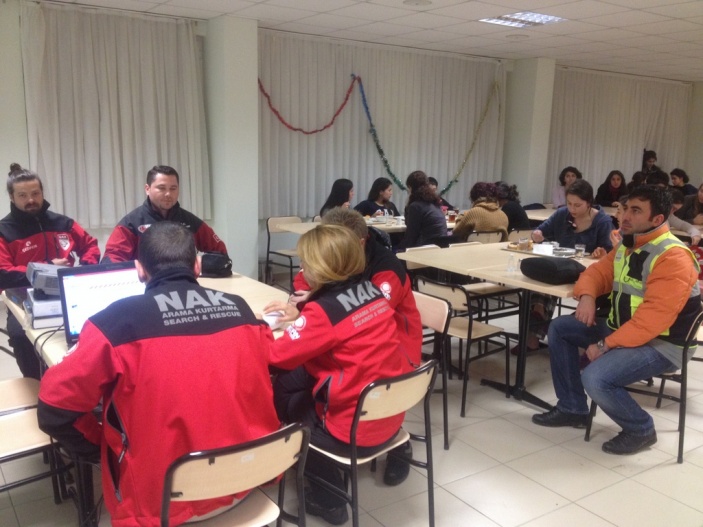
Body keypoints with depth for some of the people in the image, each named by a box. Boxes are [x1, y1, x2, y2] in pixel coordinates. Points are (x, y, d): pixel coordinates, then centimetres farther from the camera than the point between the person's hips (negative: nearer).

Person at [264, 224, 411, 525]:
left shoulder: (324, 309, -21)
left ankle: (329, 499, 25)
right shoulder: (370, 291, 0)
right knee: (288, 384, 17)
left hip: (354, 430, -7)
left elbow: (279, 355, -19)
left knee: (281, 407, 18)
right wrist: (301, 317, 13)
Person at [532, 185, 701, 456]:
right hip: (624, 329, 10)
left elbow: (653, 319, -30)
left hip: (661, 344, -9)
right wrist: (587, 297, -10)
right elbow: (598, 272, 14)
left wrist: (605, 345, -27)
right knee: (559, 328, 5)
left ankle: (640, 429, 1)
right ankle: (572, 408, 13)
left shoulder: (672, 258, -24)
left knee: (595, 379, -29)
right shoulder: (627, 245, 6)